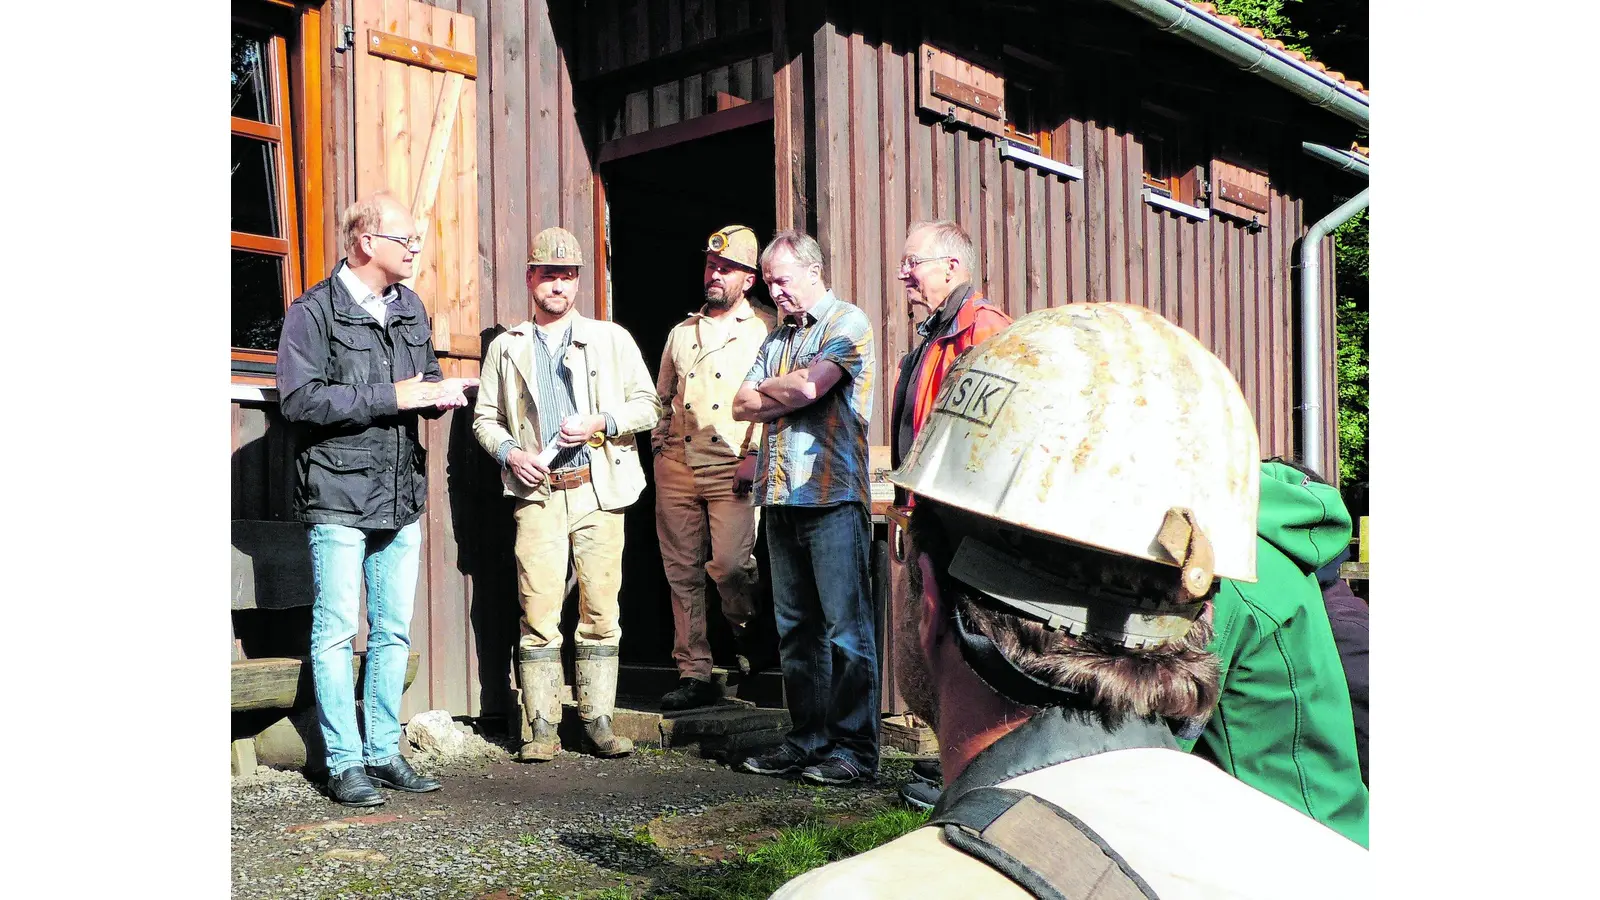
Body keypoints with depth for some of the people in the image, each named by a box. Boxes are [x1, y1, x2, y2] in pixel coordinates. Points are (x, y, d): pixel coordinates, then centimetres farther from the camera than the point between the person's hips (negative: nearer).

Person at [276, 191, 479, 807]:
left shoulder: (410, 308, 16)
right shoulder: (312, 311, -5)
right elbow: (300, 399, -15)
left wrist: (439, 393, 2)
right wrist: (391, 397, -17)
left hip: (402, 496, 7)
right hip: (338, 498, -7)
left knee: (394, 631, 10)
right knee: (336, 631, -2)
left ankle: (383, 751, 20)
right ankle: (344, 763, 6)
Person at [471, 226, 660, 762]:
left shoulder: (612, 339, 10)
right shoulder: (506, 347, 14)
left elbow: (647, 407, 8)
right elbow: (485, 417, 17)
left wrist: (600, 422, -8)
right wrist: (509, 452, -2)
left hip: (599, 491, 0)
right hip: (537, 493, 0)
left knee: (601, 612, 1)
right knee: (538, 614, -4)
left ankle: (598, 723, 10)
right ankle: (541, 729, 4)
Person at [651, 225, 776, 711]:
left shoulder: (763, 331, 2)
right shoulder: (681, 332, 19)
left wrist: (754, 456, -13)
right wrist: (659, 445, 15)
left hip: (732, 469, -5)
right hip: (676, 468, 5)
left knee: (729, 564, -17)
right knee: (682, 573, 4)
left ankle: (748, 631, 16)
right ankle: (694, 674, 12)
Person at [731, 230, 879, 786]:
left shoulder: (848, 323, -1)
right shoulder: (778, 335, 22)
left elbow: (806, 387, -15)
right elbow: (742, 406, 14)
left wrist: (766, 387, 4)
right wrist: (787, 397, -3)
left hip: (832, 494, -7)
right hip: (782, 496, 8)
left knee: (845, 625, -6)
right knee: (795, 625, 10)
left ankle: (854, 747, -1)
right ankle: (808, 739, 18)